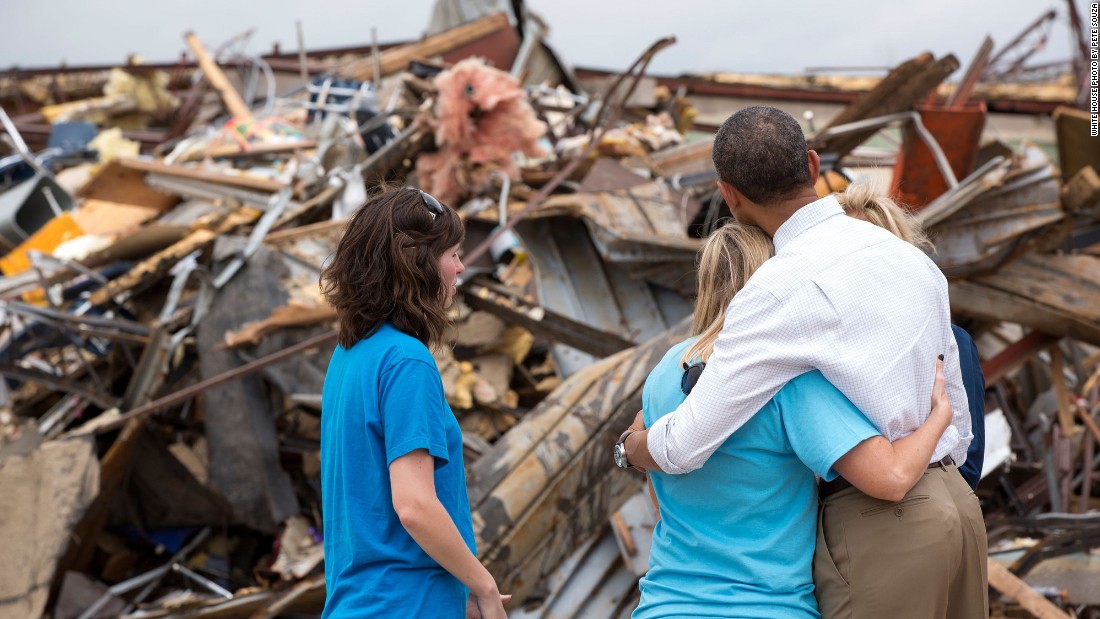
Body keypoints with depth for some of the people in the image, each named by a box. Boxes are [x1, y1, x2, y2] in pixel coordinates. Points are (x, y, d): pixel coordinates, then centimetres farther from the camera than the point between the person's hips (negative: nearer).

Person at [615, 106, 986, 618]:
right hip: (956, 504, 8)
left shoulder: (780, 290, -16)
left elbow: (684, 446, -15)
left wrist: (631, 445, 8)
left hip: (878, 530, -8)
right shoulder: (910, 257, 10)